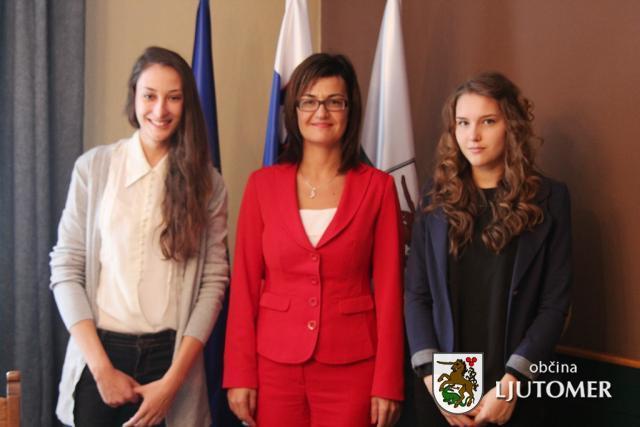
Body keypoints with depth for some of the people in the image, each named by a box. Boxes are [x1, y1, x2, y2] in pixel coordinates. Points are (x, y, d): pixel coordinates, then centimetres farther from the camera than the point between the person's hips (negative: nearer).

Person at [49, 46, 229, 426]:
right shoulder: (94, 167, -3)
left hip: (172, 354, 1)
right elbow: (66, 270, -4)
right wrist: (102, 368, -10)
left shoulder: (208, 183, 0)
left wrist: (173, 380, -10)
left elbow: (214, 281, -3)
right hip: (100, 352, 0)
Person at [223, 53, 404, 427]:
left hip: (351, 368, -1)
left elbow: (389, 289, -3)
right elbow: (245, 285, 2)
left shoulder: (377, 186, -2)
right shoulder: (263, 184, 1)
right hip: (274, 365, 1)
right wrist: (240, 374, -2)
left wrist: (387, 383, -5)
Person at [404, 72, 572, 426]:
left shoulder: (549, 198, -3)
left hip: (513, 391, -2)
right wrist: (432, 377, -11)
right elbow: (416, 294, 0)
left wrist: (512, 382, -14)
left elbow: (555, 303, -6)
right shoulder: (437, 197, 2)